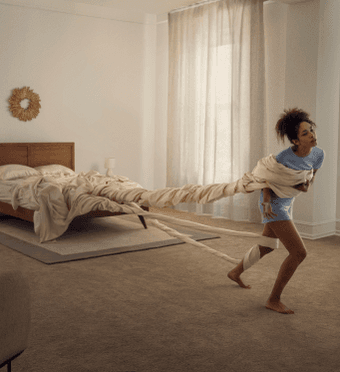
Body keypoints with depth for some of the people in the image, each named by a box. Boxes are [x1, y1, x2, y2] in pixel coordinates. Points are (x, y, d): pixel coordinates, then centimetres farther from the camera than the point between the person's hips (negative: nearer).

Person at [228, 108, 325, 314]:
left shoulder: (318, 154, -13)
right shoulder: (284, 158, -30)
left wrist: (306, 186, -19)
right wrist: (267, 202, -24)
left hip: (286, 202, 8)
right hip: (273, 204, -8)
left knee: (268, 245, 27)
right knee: (299, 253, -12)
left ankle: (236, 272, 50)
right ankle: (274, 299, 2)